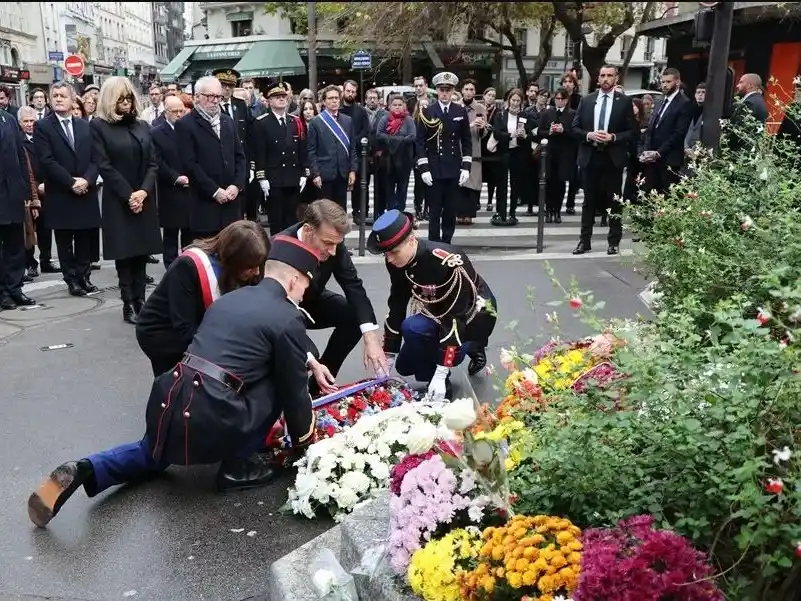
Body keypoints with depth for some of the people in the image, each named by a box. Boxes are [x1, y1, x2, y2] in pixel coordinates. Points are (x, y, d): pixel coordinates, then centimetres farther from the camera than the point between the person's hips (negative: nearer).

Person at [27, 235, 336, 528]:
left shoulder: (231, 298, 19)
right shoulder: (287, 318, -3)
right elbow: (294, 392, 5)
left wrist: (309, 360, 41)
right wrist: (304, 442, 19)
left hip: (167, 402, 8)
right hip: (209, 420, -7)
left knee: (152, 455, 37)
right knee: (278, 383, 12)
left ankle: (84, 471, 9)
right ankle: (239, 466, 15)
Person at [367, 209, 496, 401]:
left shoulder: (448, 262, -36)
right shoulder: (397, 263, -14)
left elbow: (455, 318, -35)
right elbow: (396, 307, -5)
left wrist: (440, 374, -36)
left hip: (474, 315, -8)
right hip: (437, 313, 8)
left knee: (413, 328, -32)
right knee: (405, 367, 10)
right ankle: (471, 347, 23)